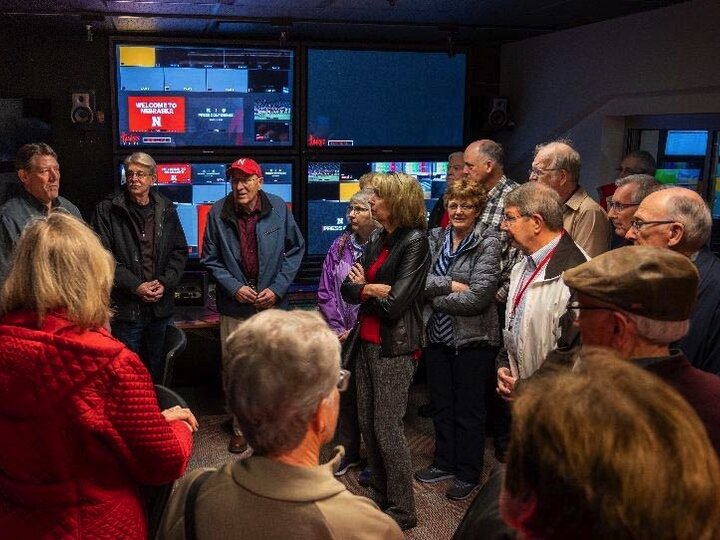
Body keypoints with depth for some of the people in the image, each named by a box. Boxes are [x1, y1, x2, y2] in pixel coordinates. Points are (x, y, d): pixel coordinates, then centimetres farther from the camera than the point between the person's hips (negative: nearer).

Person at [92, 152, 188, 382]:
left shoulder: (166, 209, 6)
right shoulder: (108, 210, -4)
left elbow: (180, 251, 8)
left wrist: (165, 283, -6)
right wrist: (135, 286, -16)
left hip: (161, 307, 4)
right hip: (124, 309, -3)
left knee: (157, 371, 16)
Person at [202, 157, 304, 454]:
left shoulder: (278, 208, -7)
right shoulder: (218, 212, -8)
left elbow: (296, 249, 2)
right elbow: (210, 258, 1)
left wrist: (278, 288, -7)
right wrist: (234, 287, -12)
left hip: (272, 304, 0)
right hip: (234, 306, 0)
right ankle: (240, 426, 25)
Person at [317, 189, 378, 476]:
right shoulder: (340, 246, 3)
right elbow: (325, 292, 6)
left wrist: (355, 331, -11)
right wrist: (337, 328, -2)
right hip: (343, 336, 5)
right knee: (346, 392, 14)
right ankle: (348, 452, 31)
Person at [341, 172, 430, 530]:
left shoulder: (414, 242, -13)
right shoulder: (376, 238, 10)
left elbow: (395, 303, -20)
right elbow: (348, 289, 5)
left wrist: (363, 289, -4)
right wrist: (375, 289, -14)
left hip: (394, 347, -7)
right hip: (368, 342, 7)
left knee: (387, 427, -2)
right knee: (367, 423, 12)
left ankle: (402, 511, 13)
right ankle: (379, 497, 28)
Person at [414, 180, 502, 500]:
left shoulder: (488, 242, -12)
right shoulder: (435, 238, 5)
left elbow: (478, 297, -21)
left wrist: (435, 297, -12)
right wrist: (450, 285, -20)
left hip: (472, 339, -5)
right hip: (437, 335, 5)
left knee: (469, 410, 8)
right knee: (441, 404, 18)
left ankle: (468, 474, 24)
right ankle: (444, 463, 36)